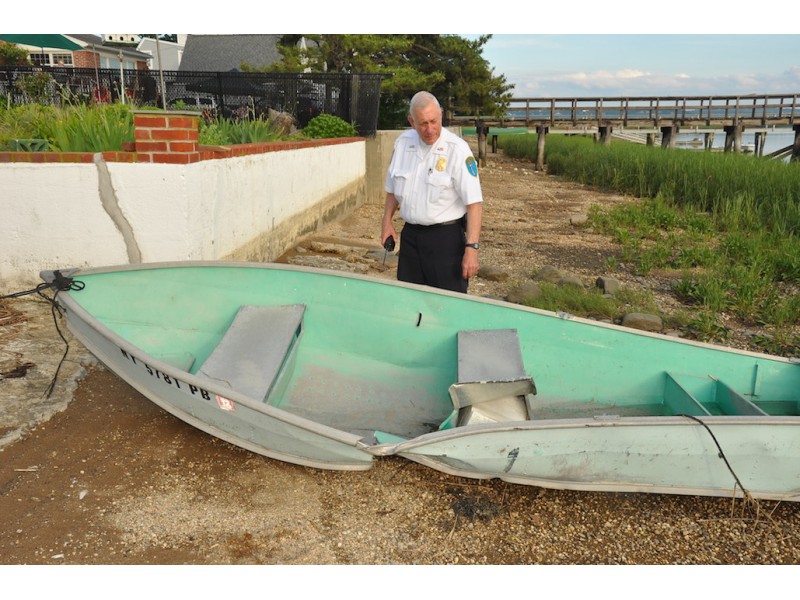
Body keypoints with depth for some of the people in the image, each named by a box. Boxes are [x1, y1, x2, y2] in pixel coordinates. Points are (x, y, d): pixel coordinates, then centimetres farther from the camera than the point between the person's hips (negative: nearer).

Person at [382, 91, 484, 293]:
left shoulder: (457, 149, -14)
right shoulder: (403, 142, 4)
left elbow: (474, 203, -17)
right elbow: (393, 189, 18)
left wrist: (471, 248, -22)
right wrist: (387, 222, 11)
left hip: (446, 237, -5)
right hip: (410, 235, 5)